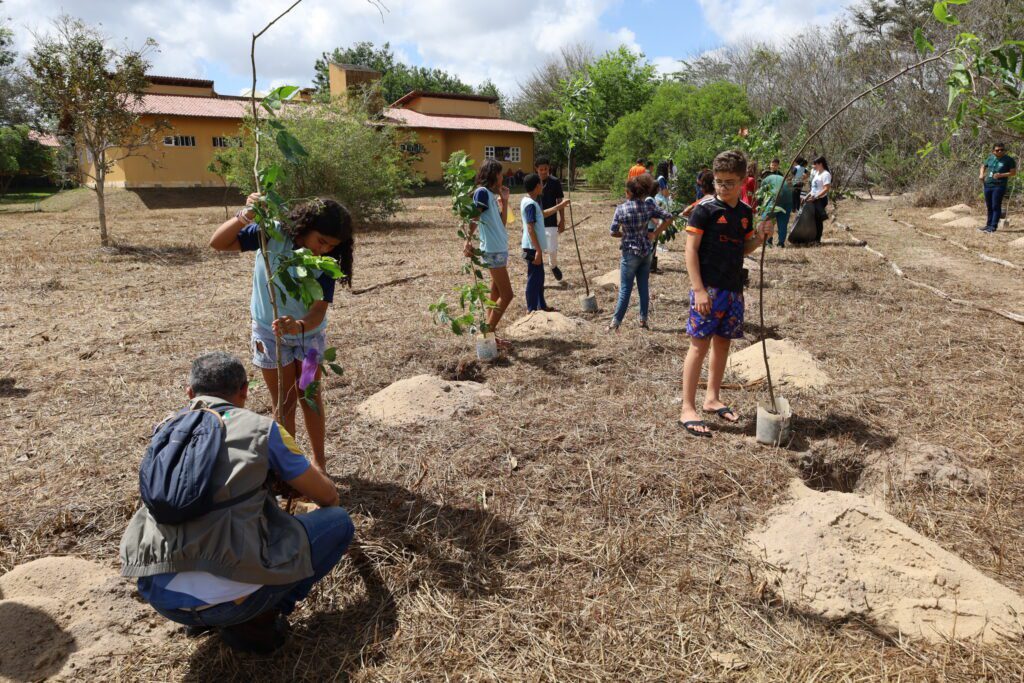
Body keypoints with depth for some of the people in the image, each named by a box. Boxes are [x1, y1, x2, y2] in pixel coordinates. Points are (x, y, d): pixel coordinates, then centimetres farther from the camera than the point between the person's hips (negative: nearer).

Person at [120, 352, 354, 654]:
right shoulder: (262, 429, -2)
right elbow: (328, 496, 9)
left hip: (157, 595, 6)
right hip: (229, 598, -5)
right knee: (339, 522, 10)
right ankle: (257, 620, 4)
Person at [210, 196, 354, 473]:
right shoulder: (273, 234, -23)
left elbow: (319, 310, -28)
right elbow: (218, 243, -23)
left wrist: (299, 325, -50)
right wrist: (245, 216, -41)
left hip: (309, 333, 1)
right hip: (270, 333, -1)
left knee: (311, 397, 13)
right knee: (284, 403, 9)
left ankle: (319, 461, 29)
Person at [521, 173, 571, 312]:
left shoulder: (528, 201, 12)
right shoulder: (531, 204, -19)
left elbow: (543, 214, 27)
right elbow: (531, 229, -23)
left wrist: (560, 205, 30)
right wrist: (538, 250, -23)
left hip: (534, 247, 10)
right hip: (533, 248, -10)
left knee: (539, 277, 18)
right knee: (534, 279, -3)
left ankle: (541, 306, 28)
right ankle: (532, 310, 4)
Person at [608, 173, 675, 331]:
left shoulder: (621, 208, -13)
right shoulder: (649, 206, -5)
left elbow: (613, 232, -10)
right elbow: (668, 218, -4)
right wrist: (655, 234, 1)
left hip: (631, 253, -3)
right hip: (647, 251, 4)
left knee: (625, 289, 3)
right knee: (643, 287, 14)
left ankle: (615, 322, 8)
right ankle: (643, 320, 21)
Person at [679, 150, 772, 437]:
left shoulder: (745, 211, 10)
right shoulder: (705, 208, -9)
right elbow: (691, 249, -12)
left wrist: (760, 237, -2)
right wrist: (698, 289, -18)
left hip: (733, 289, 7)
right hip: (708, 287, -7)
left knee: (723, 342, 13)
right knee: (699, 345, -6)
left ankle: (712, 398, 27)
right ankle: (688, 409, -1)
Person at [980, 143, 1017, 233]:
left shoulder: (1009, 160, -3)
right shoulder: (990, 158, 11)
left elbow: (1013, 172, -4)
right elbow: (983, 166, 25)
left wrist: (1001, 175, -17)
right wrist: (981, 174, 6)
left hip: (999, 186, -5)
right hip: (988, 185, 6)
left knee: (996, 206, -7)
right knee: (989, 207, 12)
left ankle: (993, 226, -5)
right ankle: (988, 225, 21)